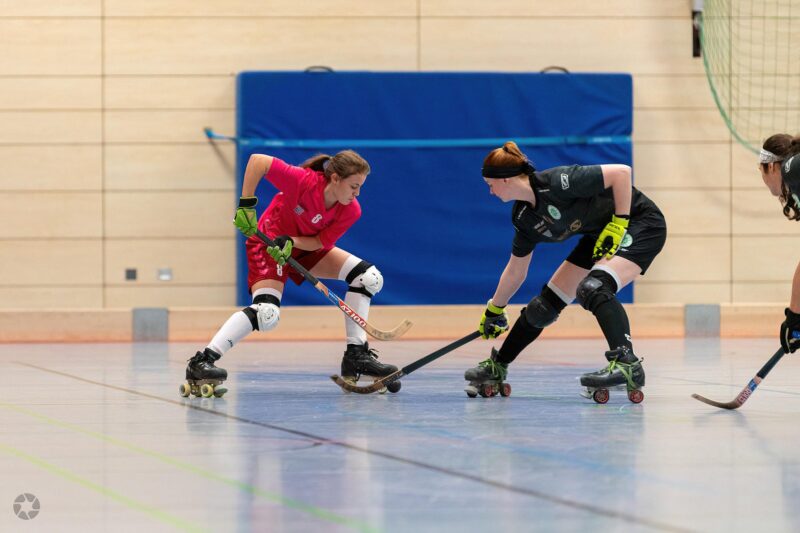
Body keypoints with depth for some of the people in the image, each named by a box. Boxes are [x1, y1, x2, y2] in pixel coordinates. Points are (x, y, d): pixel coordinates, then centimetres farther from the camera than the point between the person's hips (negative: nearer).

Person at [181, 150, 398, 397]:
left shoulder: (351, 211, -17)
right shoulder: (304, 181, -33)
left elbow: (322, 242, -14)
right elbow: (257, 160, -31)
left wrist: (292, 241, -33)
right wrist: (246, 204, -31)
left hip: (308, 247, 7)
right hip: (269, 242, -7)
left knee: (368, 277, -6)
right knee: (266, 314, -29)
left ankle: (356, 356, -1)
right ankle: (201, 363, -29)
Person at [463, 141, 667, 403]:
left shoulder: (555, 184, -29)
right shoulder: (524, 217, -3)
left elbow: (622, 172, -28)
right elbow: (515, 271, 12)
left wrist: (619, 223, -25)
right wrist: (493, 311, 20)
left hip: (641, 224, -8)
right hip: (598, 235, 8)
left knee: (593, 289, -32)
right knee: (545, 304, 6)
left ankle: (627, 364, -40)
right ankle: (497, 367, 21)